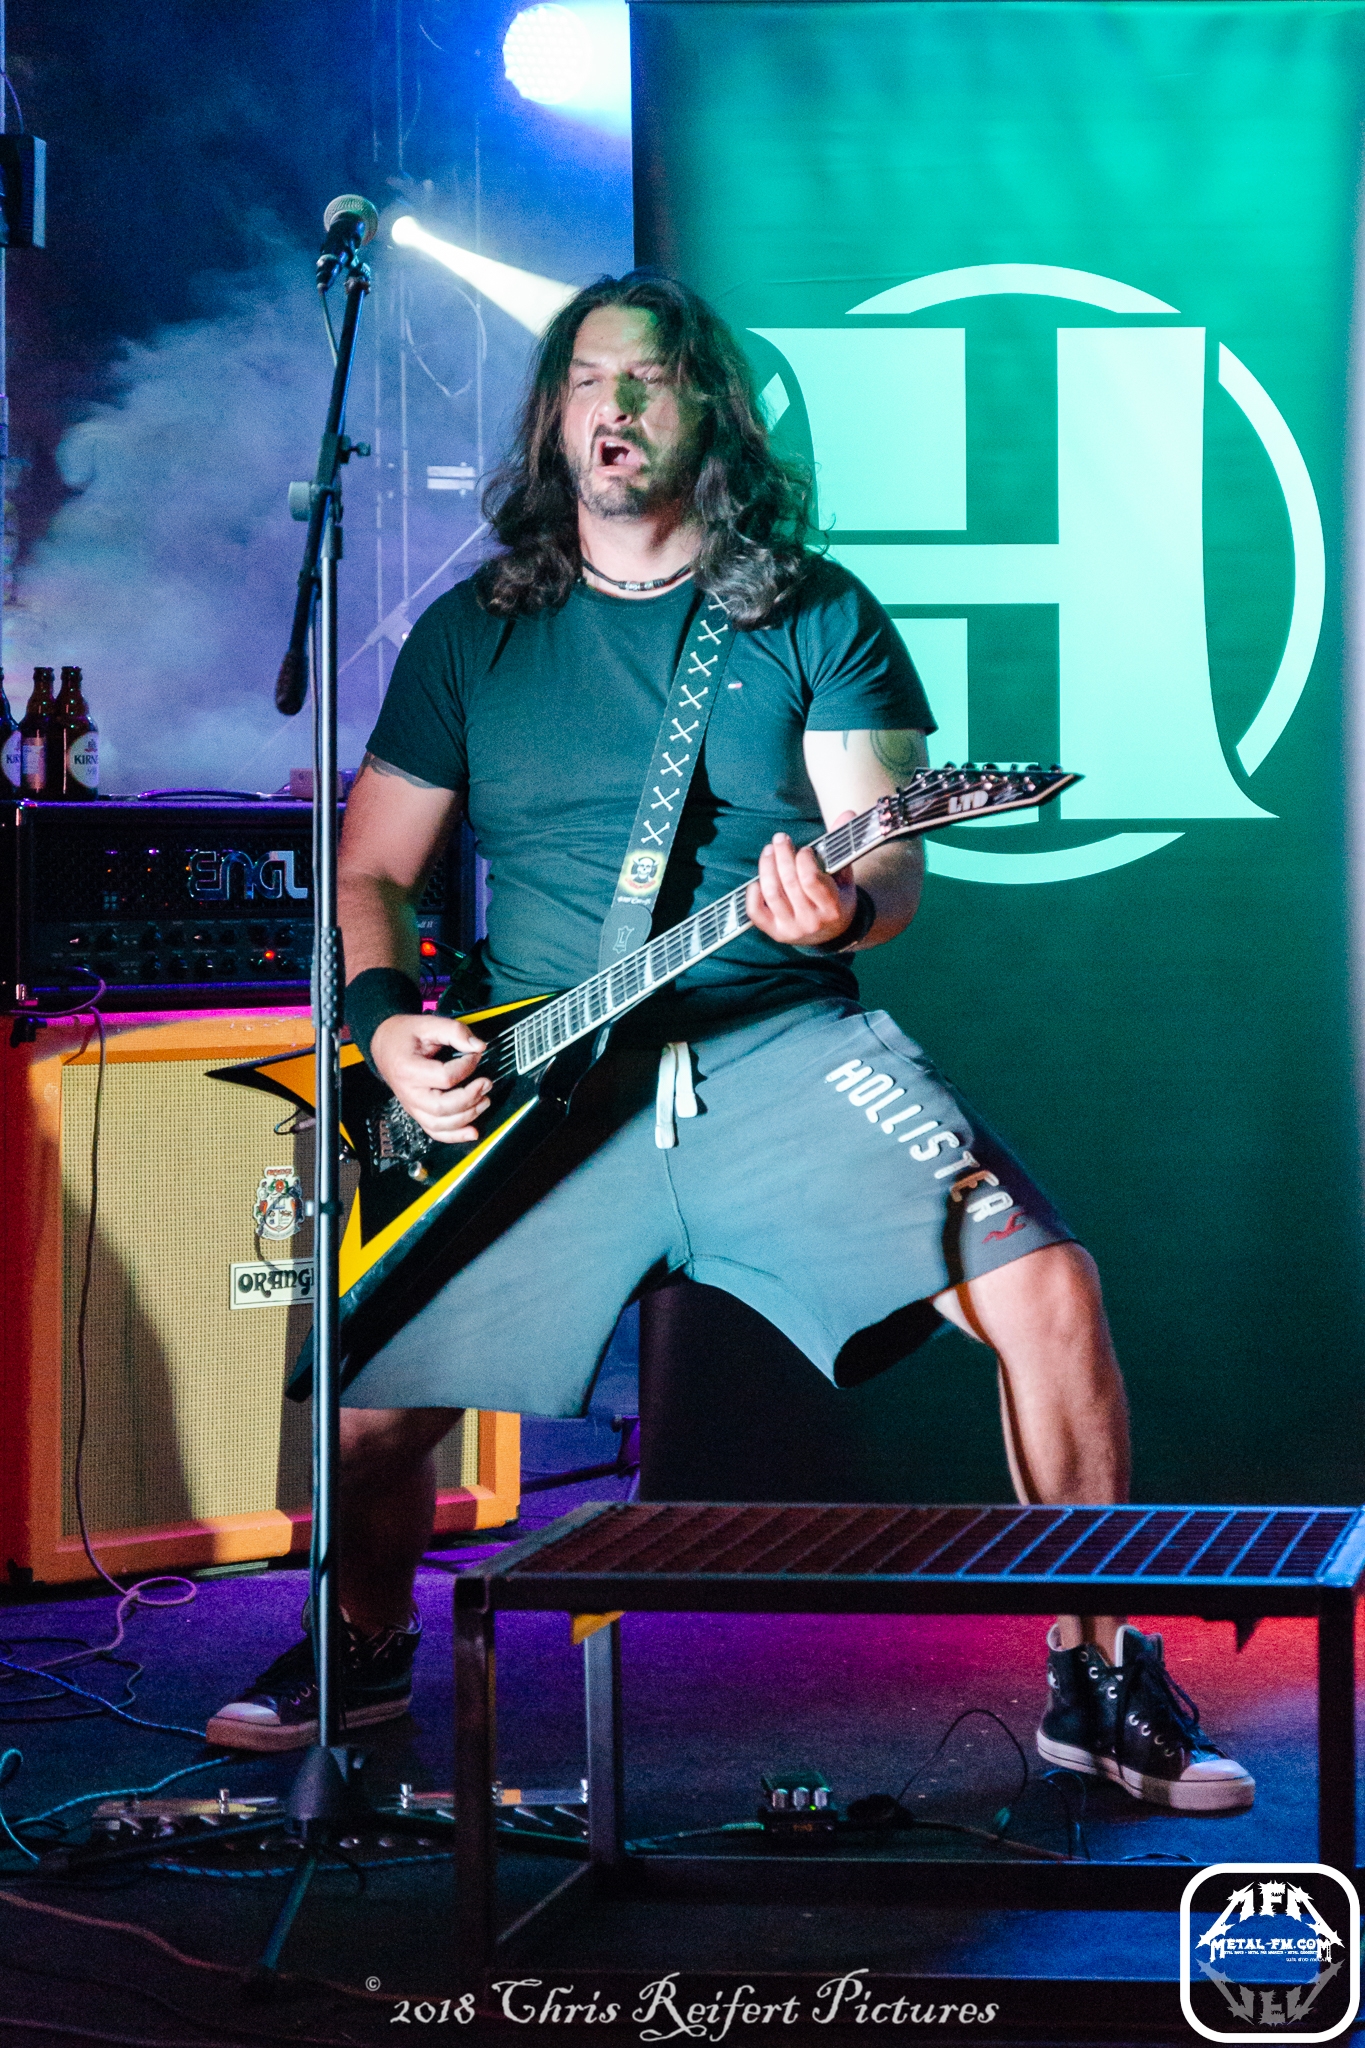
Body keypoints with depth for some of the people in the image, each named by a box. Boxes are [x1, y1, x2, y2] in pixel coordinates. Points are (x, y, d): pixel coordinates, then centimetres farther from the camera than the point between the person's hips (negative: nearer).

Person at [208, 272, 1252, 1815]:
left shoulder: (819, 614, 8)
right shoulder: (473, 632, 13)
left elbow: (892, 870, 0)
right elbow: (368, 873, 15)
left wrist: (843, 904, -24)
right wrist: (386, 1025, -4)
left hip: (781, 1039, -1)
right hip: (537, 1082, 1)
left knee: (1039, 1286, -24)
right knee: (367, 1400, -16)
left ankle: (1097, 1680, -7)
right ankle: (372, 1643, 18)